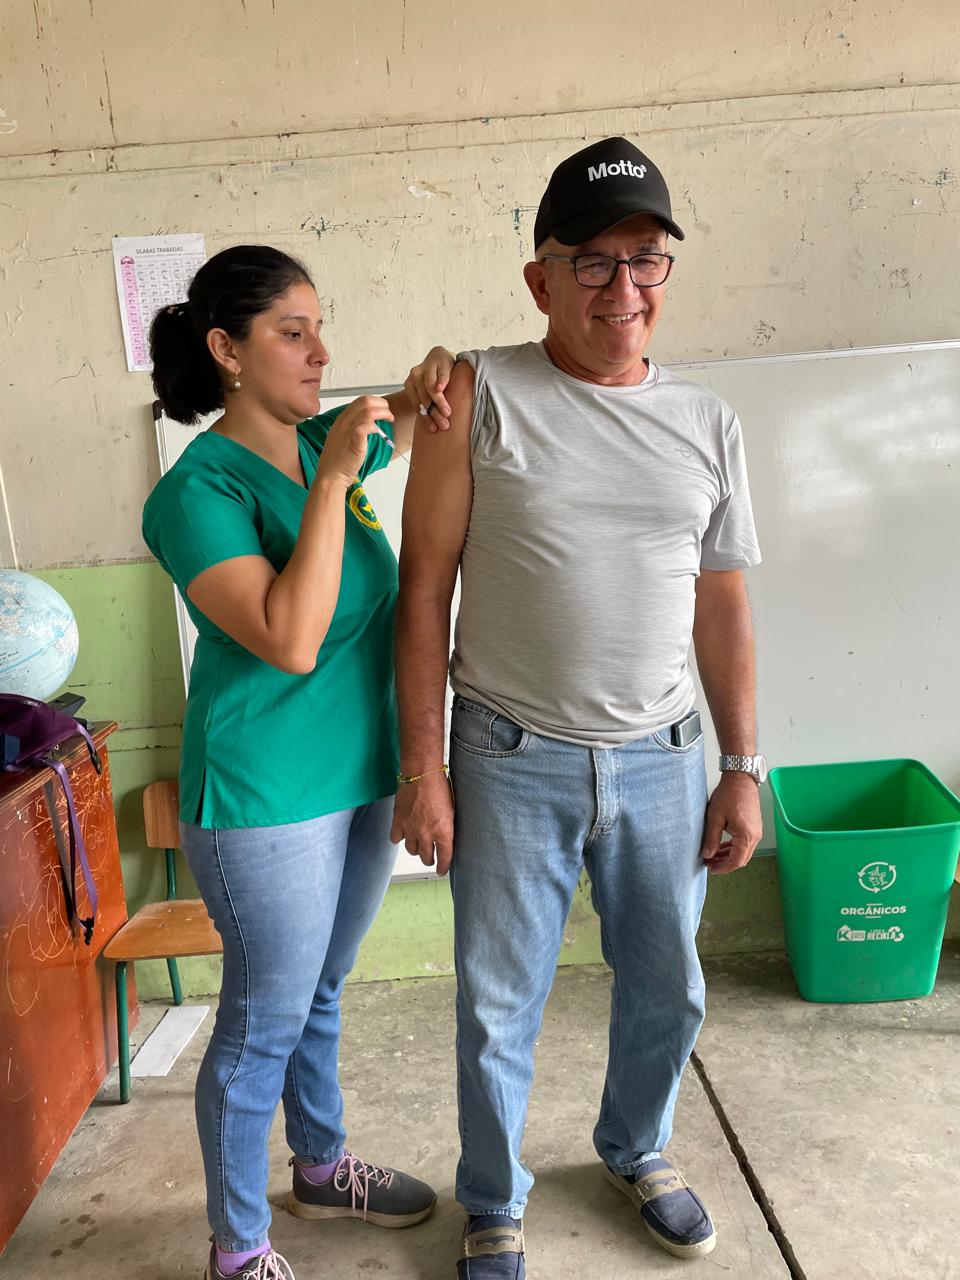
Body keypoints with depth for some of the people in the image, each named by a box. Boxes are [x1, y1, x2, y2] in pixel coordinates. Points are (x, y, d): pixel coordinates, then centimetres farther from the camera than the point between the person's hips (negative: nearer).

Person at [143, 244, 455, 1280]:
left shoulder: (322, 443, 4)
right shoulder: (197, 491, -17)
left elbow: (403, 422, 24)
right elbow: (290, 640, -27)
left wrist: (425, 382, 1)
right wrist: (333, 479, -25)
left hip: (362, 775, 7)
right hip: (266, 797, -7)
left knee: (319, 995, 24)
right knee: (264, 1022, 8)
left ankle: (322, 1167, 46)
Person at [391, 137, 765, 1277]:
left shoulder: (707, 424, 5)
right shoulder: (479, 395, -6)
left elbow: (722, 606, 9)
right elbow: (425, 586, -7)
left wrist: (743, 770, 7)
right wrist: (421, 769, -9)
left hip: (661, 760, 4)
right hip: (511, 763, -3)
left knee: (667, 991, 18)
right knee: (498, 1009, 11)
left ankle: (635, 1150, 49)